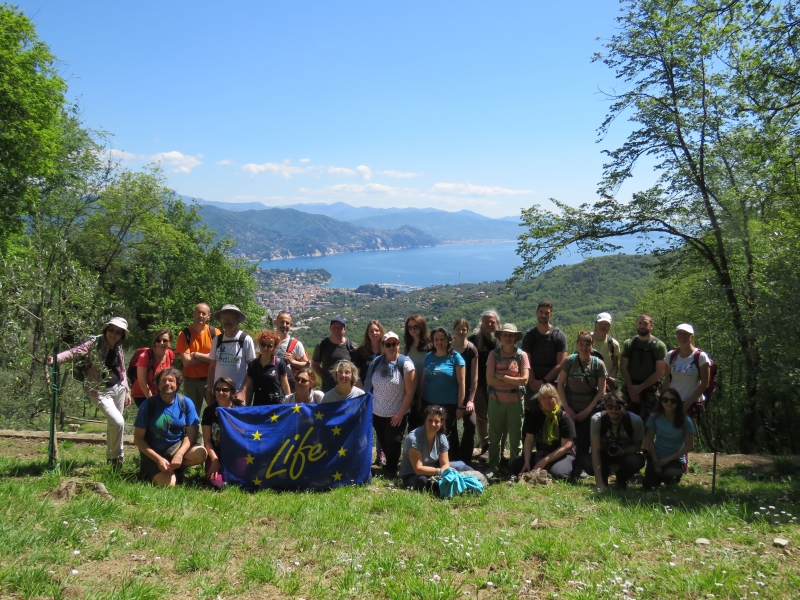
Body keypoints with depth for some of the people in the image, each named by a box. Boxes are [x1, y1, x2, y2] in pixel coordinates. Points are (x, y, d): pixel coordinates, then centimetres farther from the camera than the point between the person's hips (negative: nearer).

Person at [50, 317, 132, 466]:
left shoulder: (118, 348, 5)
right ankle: (116, 456, 5)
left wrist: (127, 391, 14)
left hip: (118, 388, 6)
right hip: (102, 391, -6)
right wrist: (56, 358, -44)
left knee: (113, 424, 17)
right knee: (118, 422, -17)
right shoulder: (95, 344, -12)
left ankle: (111, 456, 37)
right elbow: (75, 351, -26)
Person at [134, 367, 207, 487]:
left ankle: (175, 468, 1)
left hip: (177, 447, 2)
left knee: (200, 454, -28)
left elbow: (191, 433, -6)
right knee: (167, 483, -24)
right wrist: (158, 459, -17)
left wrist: (179, 454, -23)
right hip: (153, 452, -2)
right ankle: (150, 471, 9)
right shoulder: (148, 405, -10)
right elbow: (138, 438, -7)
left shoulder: (186, 403, -5)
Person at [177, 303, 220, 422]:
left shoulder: (215, 332, -3)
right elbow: (186, 361, -13)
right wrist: (209, 356, -12)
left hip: (211, 379, 0)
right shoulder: (185, 334, -5)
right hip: (191, 381, 0)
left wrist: (197, 355, -14)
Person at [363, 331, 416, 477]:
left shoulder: (405, 364, -13)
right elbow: (369, 386, 9)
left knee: (392, 442, 4)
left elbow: (410, 392, -15)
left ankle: (391, 469, 26)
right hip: (377, 412, 5)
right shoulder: (376, 362, 0)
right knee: (383, 442, 16)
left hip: (396, 414, -4)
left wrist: (400, 413, -17)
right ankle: (390, 465, 37)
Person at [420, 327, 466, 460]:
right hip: (429, 403, 4)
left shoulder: (455, 357, -6)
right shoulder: (429, 357, 5)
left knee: (449, 435, 10)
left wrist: (460, 406, -11)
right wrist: (420, 401, 8)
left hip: (449, 405, -3)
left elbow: (461, 383, -8)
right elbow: (423, 380, 10)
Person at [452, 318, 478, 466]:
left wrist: (471, 399, -9)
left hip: (466, 392, -1)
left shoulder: (471, 349, -6)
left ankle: (465, 459, 2)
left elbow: (474, 377, -5)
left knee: (471, 424, -13)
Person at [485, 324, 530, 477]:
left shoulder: (522, 355, -2)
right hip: (496, 400, 1)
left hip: (515, 401, 0)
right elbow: (489, 379, -10)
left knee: (515, 436, 9)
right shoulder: (494, 354, -1)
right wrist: (513, 382, -12)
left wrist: (502, 376, -12)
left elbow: (524, 379, -11)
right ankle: (493, 467, 21)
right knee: (494, 436, 9)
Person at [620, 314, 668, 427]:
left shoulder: (659, 345, 0)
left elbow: (659, 372, -4)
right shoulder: (628, 343, 8)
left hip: (650, 390, -2)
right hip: (631, 389, 2)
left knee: (647, 423, -4)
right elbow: (623, 367, 5)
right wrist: (631, 388, -6)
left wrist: (640, 387, -8)